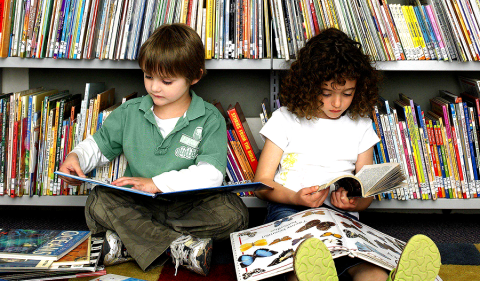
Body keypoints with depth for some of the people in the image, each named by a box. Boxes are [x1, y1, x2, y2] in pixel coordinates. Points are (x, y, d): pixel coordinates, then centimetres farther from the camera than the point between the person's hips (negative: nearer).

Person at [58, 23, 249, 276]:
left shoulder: (210, 120, -4)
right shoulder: (129, 112, 9)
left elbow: (211, 174, -16)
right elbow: (100, 144, 21)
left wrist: (158, 183, -24)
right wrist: (76, 156, -2)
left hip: (190, 207, -2)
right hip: (138, 207, 2)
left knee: (232, 212, -30)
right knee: (98, 201, -26)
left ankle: (128, 241, -27)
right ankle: (180, 246, -31)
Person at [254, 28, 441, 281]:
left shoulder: (360, 126, 15)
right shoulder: (285, 119, 8)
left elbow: (366, 193, 17)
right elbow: (262, 182, 6)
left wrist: (354, 202, -9)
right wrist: (297, 197, -15)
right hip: (289, 208, -1)